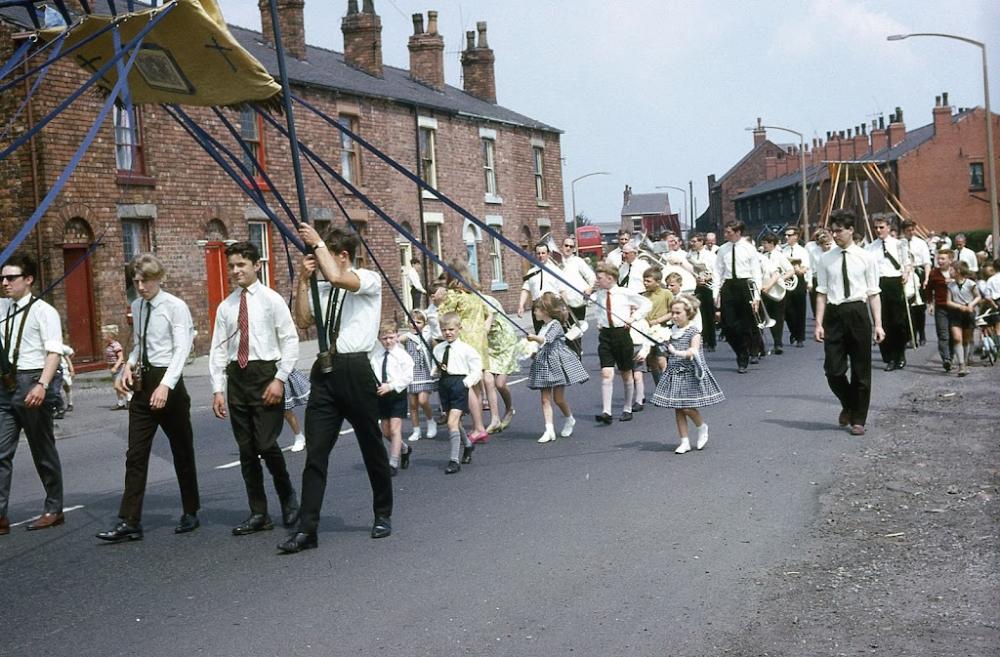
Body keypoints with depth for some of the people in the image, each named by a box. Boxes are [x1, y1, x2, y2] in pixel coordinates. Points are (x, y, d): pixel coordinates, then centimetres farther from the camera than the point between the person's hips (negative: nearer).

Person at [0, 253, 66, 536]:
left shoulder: (43, 311, -7)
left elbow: (54, 352, -14)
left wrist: (42, 385, -25)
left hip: (33, 383, -6)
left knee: (43, 450, 6)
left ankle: (53, 510, 20)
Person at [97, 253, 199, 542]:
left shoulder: (175, 307, -10)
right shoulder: (136, 307, 11)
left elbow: (182, 349, -16)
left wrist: (165, 385, -26)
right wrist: (128, 365, 0)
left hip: (168, 382, -6)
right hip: (141, 383, 6)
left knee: (182, 451, 8)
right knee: (135, 455, 0)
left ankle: (191, 513, 22)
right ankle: (129, 522, 0)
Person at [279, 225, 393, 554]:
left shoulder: (369, 280, -3)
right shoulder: (323, 289, 15)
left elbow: (337, 278, -22)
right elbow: (302, 321, 5)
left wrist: (316, 242, -13)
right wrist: (303, 280, 0)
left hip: (356, 370, -5)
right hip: (325, 371, 5)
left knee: (372, 446, 10)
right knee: (315, 451, -2)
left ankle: (383, 515, 28)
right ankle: (306, 529, -3)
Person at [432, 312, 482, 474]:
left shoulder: (466, 349, -6)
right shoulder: (438, 349, 9)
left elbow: (477, 370, -4)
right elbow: (435, 368, 18)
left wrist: (466, 383, -12)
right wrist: (437, 370, -4)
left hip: (459, 383, -6)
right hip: (444, 385, 6)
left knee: (452, 422, -16)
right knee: (455, 422, 20)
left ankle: (454, 460, -12)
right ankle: (467, 445, 47)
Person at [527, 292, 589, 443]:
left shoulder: (555, 325, -11)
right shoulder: (543, 327, 14)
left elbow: (547, 340, -27)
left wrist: (535, 338, -40)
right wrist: (535, 353, 14)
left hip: (557, 363, -8)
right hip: (544, 364, 8)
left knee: (558, 398, -1)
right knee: (545, 399, -2)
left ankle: (569, 420, 25)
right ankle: (549, 430, -5)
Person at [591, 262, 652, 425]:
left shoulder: (625, 293, -5)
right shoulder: (598, 295, 5)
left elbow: (647, 304, 3)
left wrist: (634, 317, -6)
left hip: (622, 334, -2)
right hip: (605, 335, 2)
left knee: (626, 374, 10)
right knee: (606, 373, -11)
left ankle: (627, 410, 25)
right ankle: (606, 412, -14)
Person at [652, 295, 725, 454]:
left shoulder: (693, 332, -11)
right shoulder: (673, 331, 8)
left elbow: (694, 350, -27)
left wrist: (678, 353, -41)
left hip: (690, 374, -6)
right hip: (674, 374, 6)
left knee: (688, 408, -9)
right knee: (678, 409, 6)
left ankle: (702, 428, 20)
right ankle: (684, 442, 13)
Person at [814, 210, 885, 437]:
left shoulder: (865, 258, 1)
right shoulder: (826, 259, 5)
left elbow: (873, 293, 1)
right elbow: (822, 293, 4)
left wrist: (878, 324, -5)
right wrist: (819, 324, -3)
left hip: (858, 313, -1)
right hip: (834, 314, 1)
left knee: (861, 371, 5)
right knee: (833, 370, -2)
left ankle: (858, 420, 17)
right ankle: (848, 405, 27)